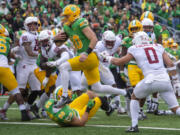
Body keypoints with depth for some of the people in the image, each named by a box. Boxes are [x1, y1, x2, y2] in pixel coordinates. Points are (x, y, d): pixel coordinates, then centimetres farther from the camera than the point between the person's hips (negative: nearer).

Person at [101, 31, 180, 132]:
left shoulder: (135, 50, 12)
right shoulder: (159, 47, 19)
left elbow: (119, 62, 23)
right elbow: (170, 64, 12)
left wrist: (108, 58, 42)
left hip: (151, 80, -2)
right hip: (165, 80, 2)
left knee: (134, 97, 26)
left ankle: (134, 125, 18)